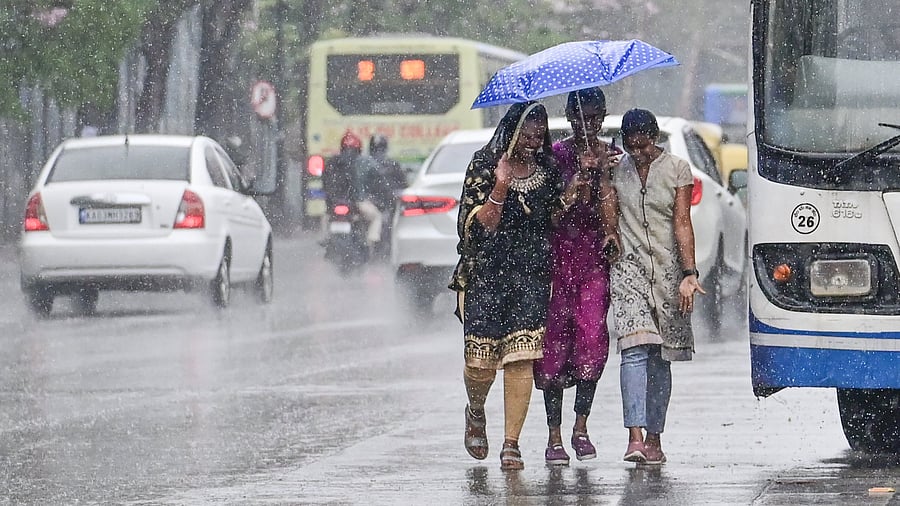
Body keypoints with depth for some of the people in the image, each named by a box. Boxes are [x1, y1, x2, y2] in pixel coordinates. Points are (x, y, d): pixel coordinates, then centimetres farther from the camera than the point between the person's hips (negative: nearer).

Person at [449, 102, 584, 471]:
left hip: (532, 274, 2)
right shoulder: (484, 166, -1)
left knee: (521, 358, -8)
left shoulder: (547, 170, 11)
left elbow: (555, 219, 13)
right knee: (481, 358, -4)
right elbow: (482, 224, -7)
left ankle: (511, 444, -5)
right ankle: (476, 412, 30)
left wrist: (572, 192, -2)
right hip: (487, 274, -2)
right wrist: (500, 186, -19)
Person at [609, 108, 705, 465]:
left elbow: (682, 224, -4)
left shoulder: (677, 170, 2)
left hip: (667, 270, 0)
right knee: (635, 349, -16)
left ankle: (654, 439, 12)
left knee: (660, 358, 5)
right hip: (628, 269, 0)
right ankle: (635, 436, -24)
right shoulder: (616, 170, 7)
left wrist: (689, 273, -11)